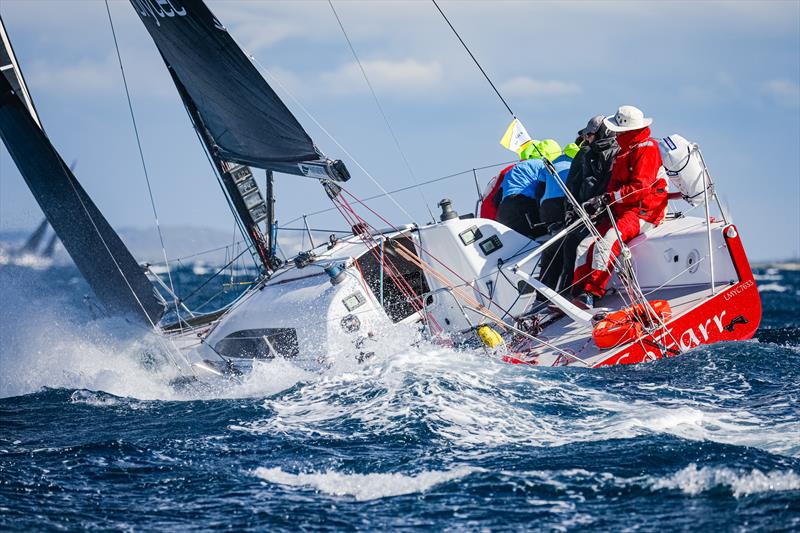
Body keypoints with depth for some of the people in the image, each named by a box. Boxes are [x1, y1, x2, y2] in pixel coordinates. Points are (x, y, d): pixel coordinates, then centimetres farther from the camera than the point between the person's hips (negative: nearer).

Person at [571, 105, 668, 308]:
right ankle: (579, 294, -17)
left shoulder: (647, 149, -10)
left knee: (605, 243, -30)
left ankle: (590, 295, -35)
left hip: (643, 211, -10)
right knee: (586, 245, -8)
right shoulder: (623, 152, 21)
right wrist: (601, 202, 6)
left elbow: (639, 188, -19)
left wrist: (608, 198, -21)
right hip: (621, 211, 10)